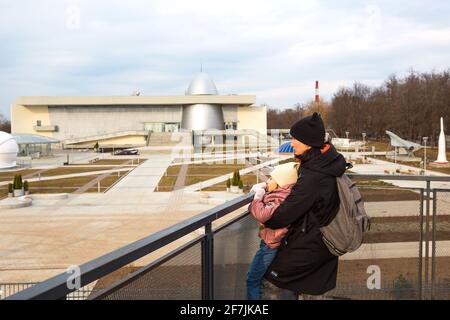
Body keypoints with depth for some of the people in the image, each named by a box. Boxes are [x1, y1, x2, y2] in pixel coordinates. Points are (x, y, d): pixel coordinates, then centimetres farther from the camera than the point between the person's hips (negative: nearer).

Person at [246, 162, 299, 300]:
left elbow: (263, 215, -42)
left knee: (252, 279, 5)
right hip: (277, 242, 10)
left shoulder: (279, 199, -27)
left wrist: (257, 197, -26)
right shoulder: (284, 194, 1)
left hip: (270, 245, -10)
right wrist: (262, 187, -3)